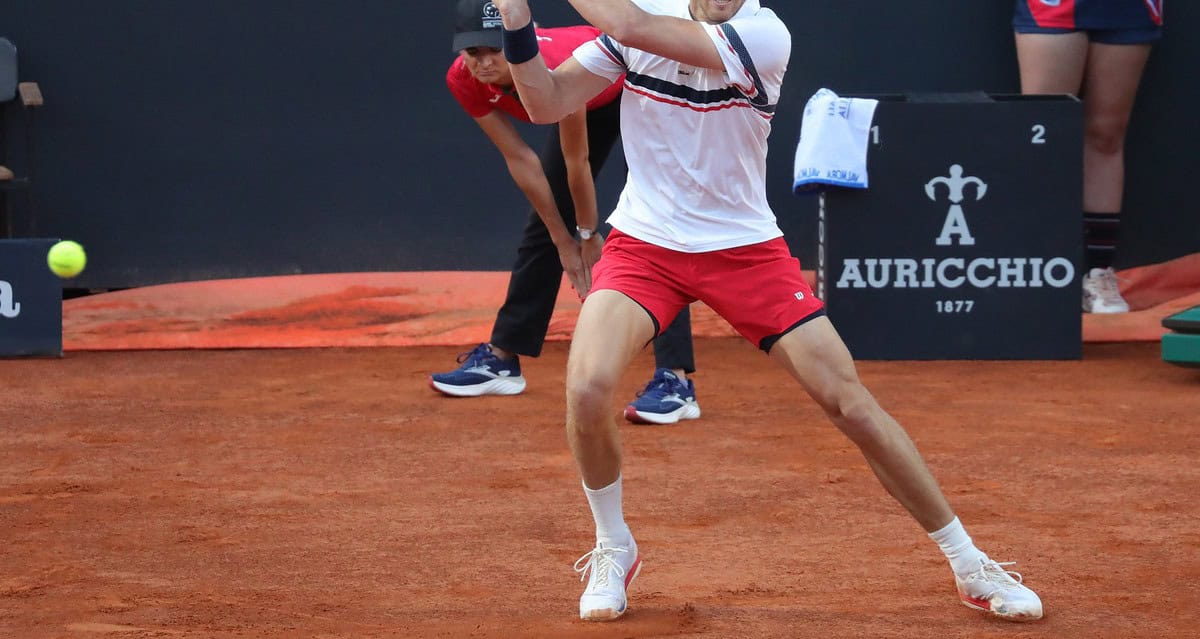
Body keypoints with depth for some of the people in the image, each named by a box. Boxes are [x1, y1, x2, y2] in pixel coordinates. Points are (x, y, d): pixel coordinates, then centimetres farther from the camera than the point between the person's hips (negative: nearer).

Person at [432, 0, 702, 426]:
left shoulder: (552, 69, -41)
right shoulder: (465, 80, -23)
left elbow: (577, 162, -27)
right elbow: (520, 160, -15)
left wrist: (587, 233, -13)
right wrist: (563, 241, -11)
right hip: (590, 104, 7)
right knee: (542, 227, 9)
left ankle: (676, 381, -28)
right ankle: (501, 360, 22)